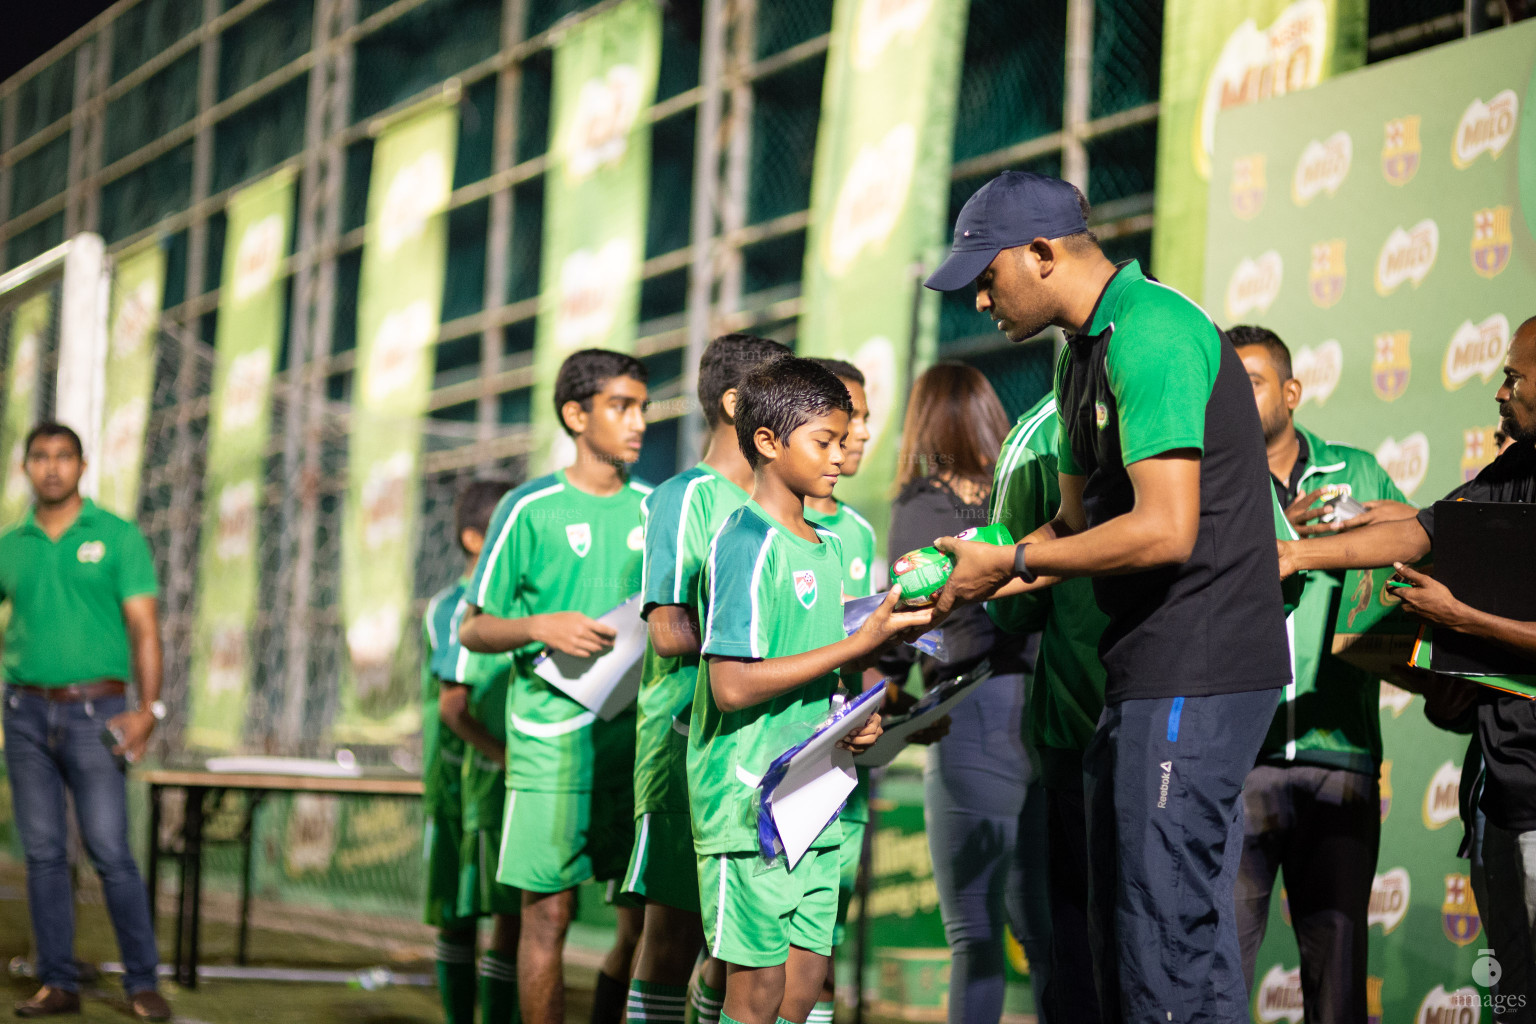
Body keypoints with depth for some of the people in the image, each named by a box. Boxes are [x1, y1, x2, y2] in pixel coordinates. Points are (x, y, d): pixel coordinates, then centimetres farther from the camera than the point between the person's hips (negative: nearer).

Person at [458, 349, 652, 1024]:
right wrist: (541, 626, -15)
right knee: (549, 912, -3)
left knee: (646, 918, 1)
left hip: (640, 733, 4)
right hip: (551, 733, -4)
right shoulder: (531, 509, 0)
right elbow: (473, 629, 2)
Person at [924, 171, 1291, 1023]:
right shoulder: (1087, 353, 18)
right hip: (1150, 670, 11)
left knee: (1166, 930, -9)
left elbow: (1164, 530, -23)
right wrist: (965, 580, 8)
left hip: (1196, 675, -11)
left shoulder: (1148, 331, -15)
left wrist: (1009, 562, -13)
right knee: (1123, 927, 13)